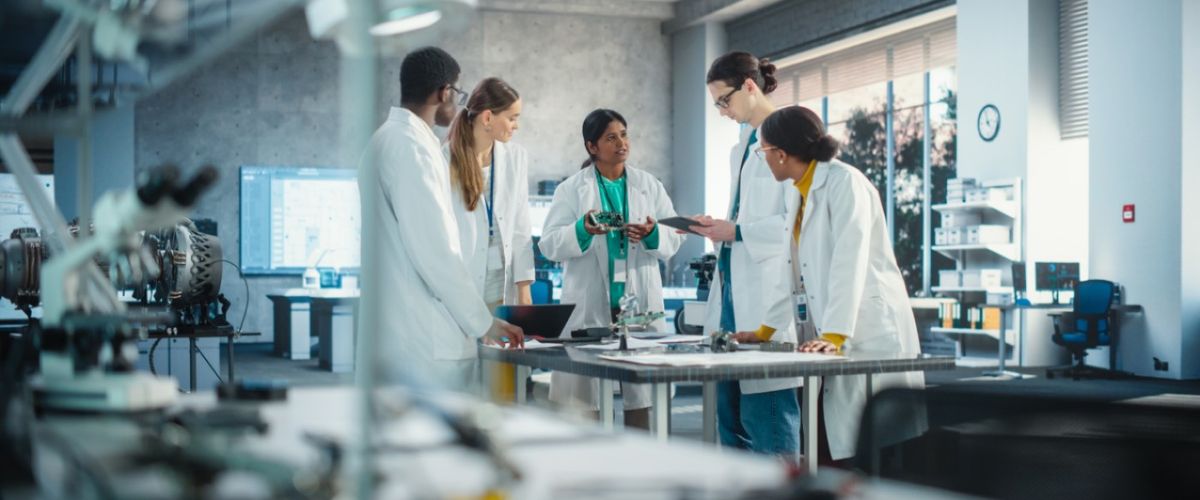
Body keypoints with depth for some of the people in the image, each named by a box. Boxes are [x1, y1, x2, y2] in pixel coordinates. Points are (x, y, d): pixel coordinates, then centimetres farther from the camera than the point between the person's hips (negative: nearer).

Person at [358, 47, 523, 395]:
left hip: (395, 332, 10)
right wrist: (482, 322, -11)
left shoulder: (388, 139, 17)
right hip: (425, 340, -10)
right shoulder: (410, 145, -13)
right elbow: (432, 249, -19)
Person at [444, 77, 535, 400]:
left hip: (501, 288, 4)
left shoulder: (515, 158, 6)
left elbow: (520, 227, 10)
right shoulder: (446, 160, -6)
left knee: (505, 387, 3)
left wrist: (524, 288, 6)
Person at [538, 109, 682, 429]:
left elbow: (673, 240, 8)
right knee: (585, 395, -1)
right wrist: (582, 230, -21)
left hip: (639, 302, 2)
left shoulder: (650, 186, 12)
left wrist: (653, 234, -14)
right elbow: (549, 244, -3)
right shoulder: (571, 189, 4)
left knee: (642, 391, 5)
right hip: (589, 304, -2)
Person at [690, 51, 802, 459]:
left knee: (766, 413, -7)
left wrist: (738, 232, -14)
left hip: (769, 288, -9)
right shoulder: (742, 148, 19)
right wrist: (717, 227, 7)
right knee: (729, 409, 10)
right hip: (733, 286, 9)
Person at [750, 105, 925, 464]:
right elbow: (791, 268, 18)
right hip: (829, 340, 8)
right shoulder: (797, 192, 14)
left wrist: (834, 335, -28)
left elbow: (849, 262, -21)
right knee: (829, 451, 6)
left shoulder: (844, 182, -12)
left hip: (871, 337, -8)